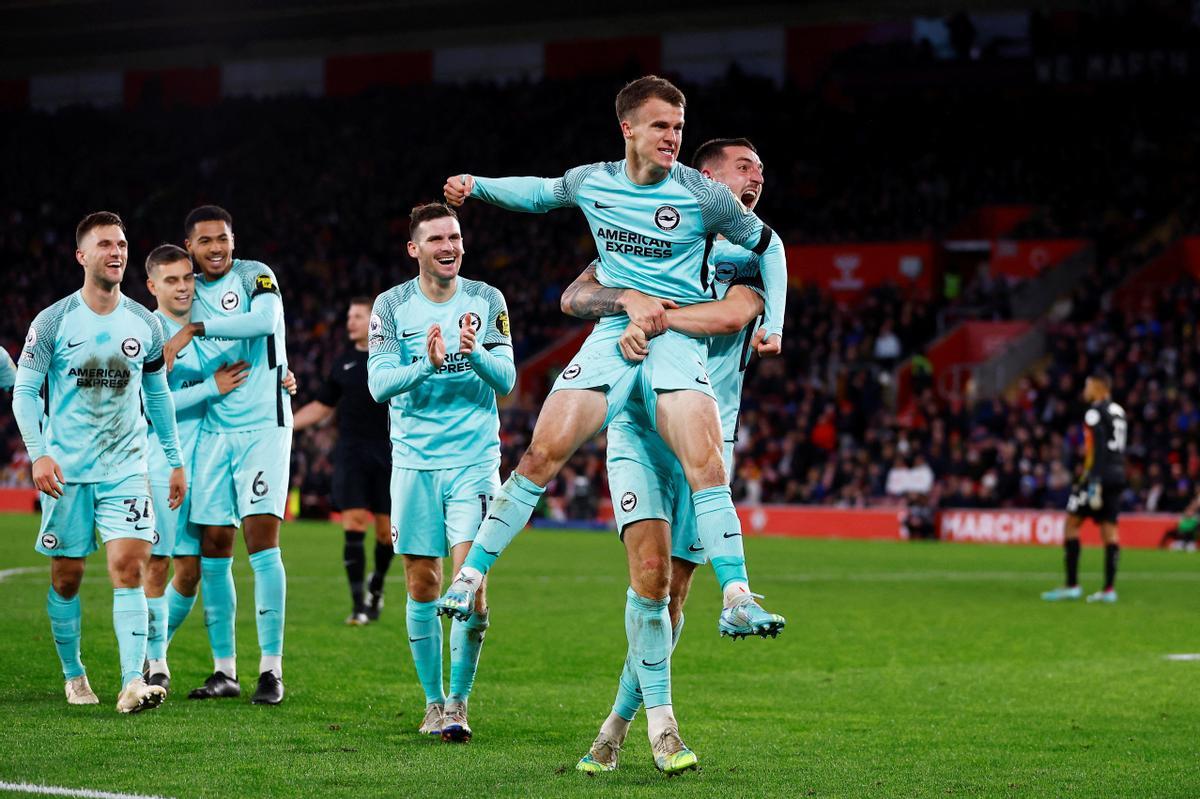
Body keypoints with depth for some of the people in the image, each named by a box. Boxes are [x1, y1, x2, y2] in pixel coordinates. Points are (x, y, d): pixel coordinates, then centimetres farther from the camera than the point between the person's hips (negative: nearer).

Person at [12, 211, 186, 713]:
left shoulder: (144, 324, 5)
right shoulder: (54, 321, -3)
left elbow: (157, 394, 16)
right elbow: (24, 391, -3)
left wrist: (176, 460, 15)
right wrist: (38, 453, -16)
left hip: (126, 466, 1)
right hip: (66, 468, -1)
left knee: (129, 567, -14)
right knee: (66, 576, 5)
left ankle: (133, 682, -21)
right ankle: (73, 675, 23)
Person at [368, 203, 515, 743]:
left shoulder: (486, 301, 3)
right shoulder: (392, 305, 1)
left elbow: (506, 379, -2)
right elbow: (379, 383, -7)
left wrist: (475, 354, -23)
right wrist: (428, 364, -25)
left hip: (475, 459, -1)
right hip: (415, 460, 1)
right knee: (422, 584, 4)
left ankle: (459, 702, -1)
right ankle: (433, 701, 17)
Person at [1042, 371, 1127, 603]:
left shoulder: (1096, 412, -9)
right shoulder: (1118, 412, 17)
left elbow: (1098, 450, -17)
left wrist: (1094, 483, -21)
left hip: (1101, 474, -8)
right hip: (1118, 475, 8)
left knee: (1071, 523, -1)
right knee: (1109, 528, 6)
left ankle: (1072, 586, -5)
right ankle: (1109, 588, 2)